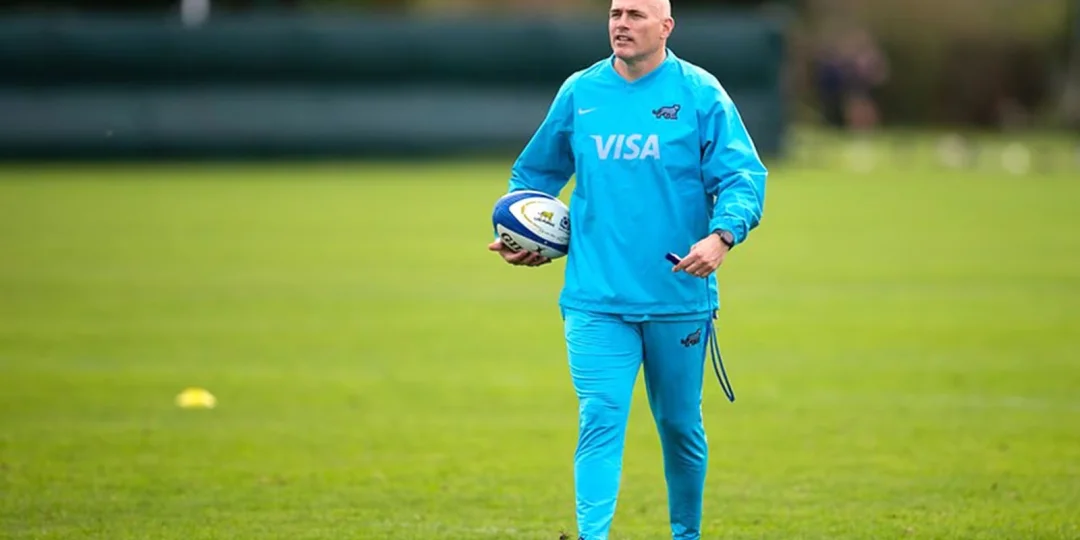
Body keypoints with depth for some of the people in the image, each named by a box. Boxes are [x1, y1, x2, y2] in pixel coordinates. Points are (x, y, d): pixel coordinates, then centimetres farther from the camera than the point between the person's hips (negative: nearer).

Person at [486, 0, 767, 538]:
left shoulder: (699, 93, -3)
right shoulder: (579, 92, 6)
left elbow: (743, 176, -8)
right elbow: (534, 172, 19)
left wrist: (721, 235, -26)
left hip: (678, 297, -1)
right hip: (595, 299, 1)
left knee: (679, 424, 14)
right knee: (599, 418, -13)